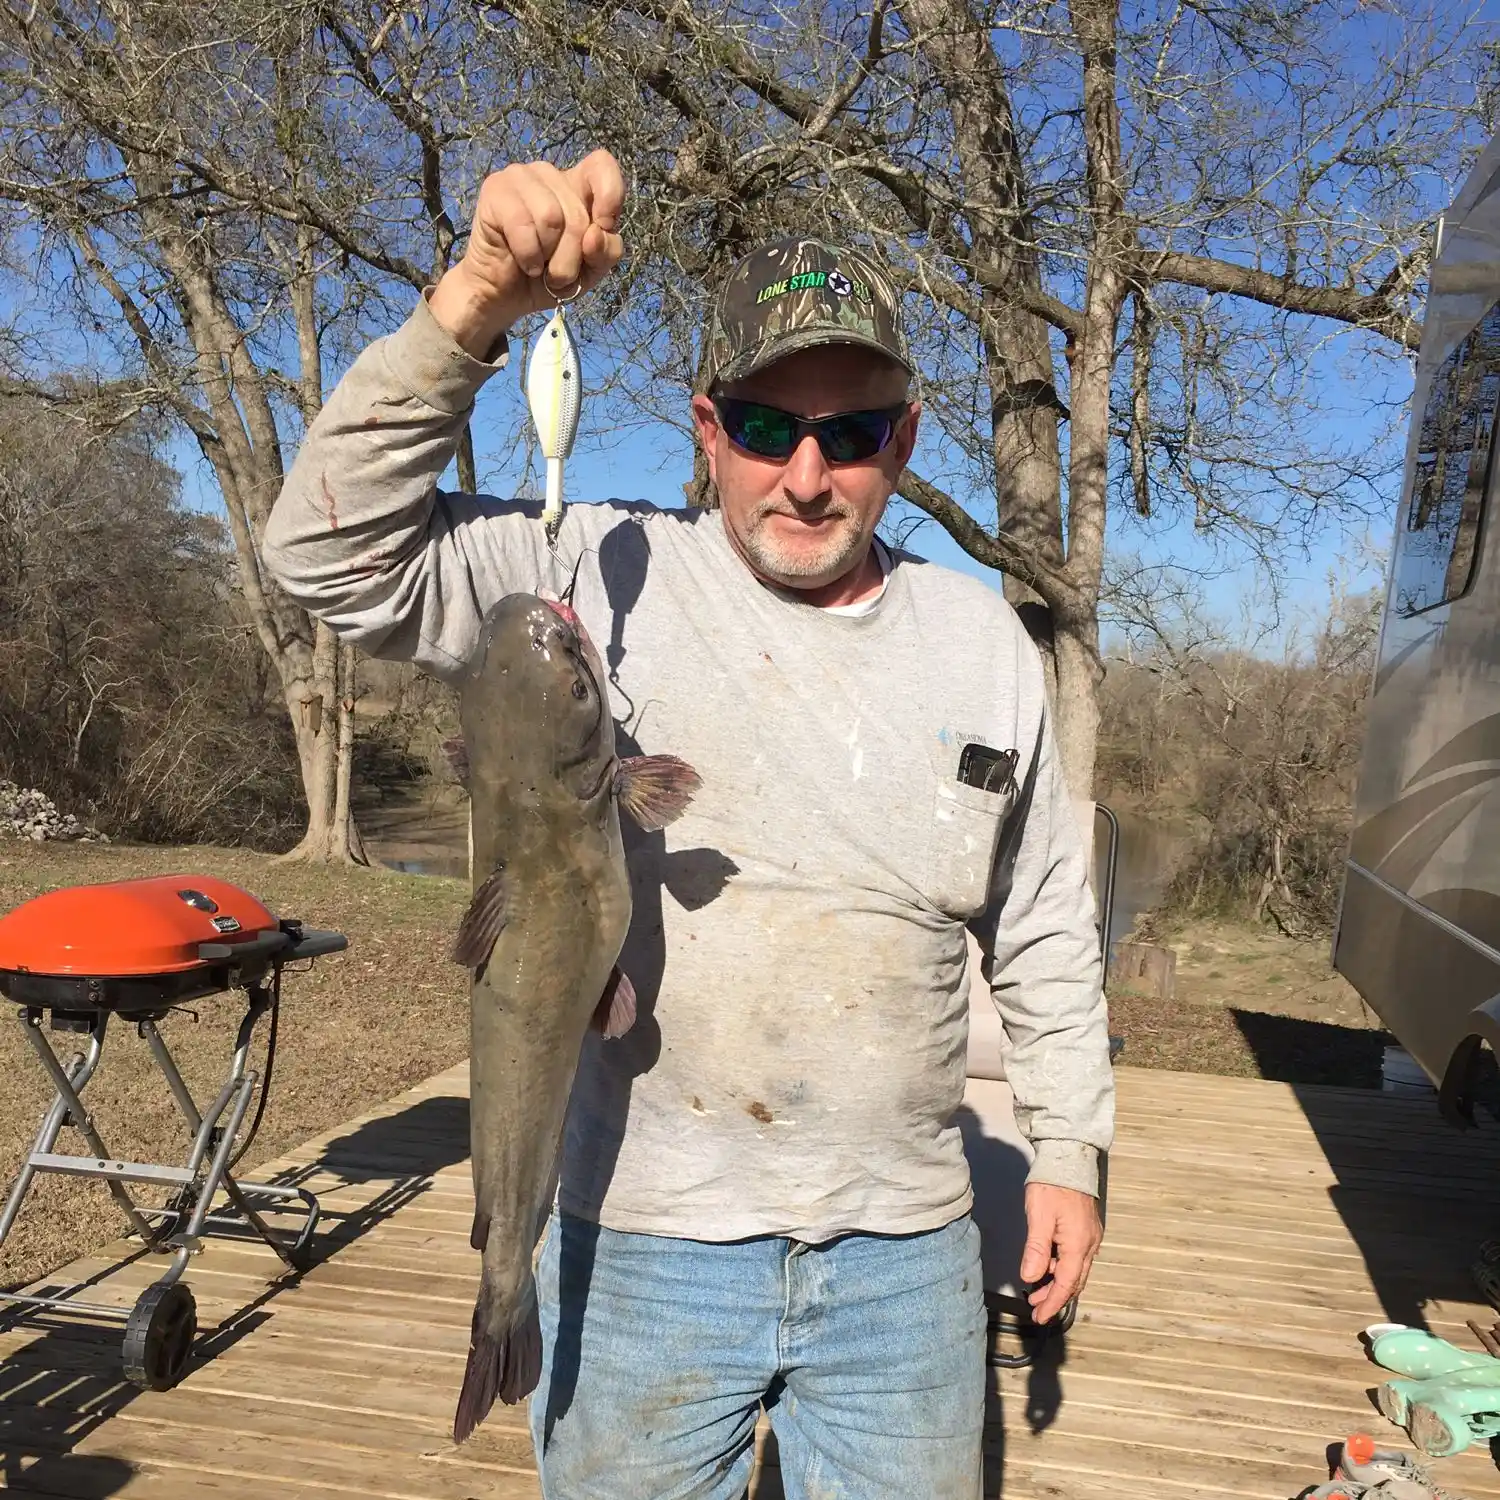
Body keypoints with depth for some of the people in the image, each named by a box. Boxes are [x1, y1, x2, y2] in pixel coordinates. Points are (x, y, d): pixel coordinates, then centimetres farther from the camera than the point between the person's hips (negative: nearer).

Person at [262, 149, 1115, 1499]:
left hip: (902, 1250, 3)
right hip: (641, 1237, -2)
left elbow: (1044, 929, 9)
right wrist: (477, 304, -26)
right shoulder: (609, 578, -8)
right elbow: (335, 551, -16)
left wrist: (1068, 1148, 11)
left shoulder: (983, 641, 2)